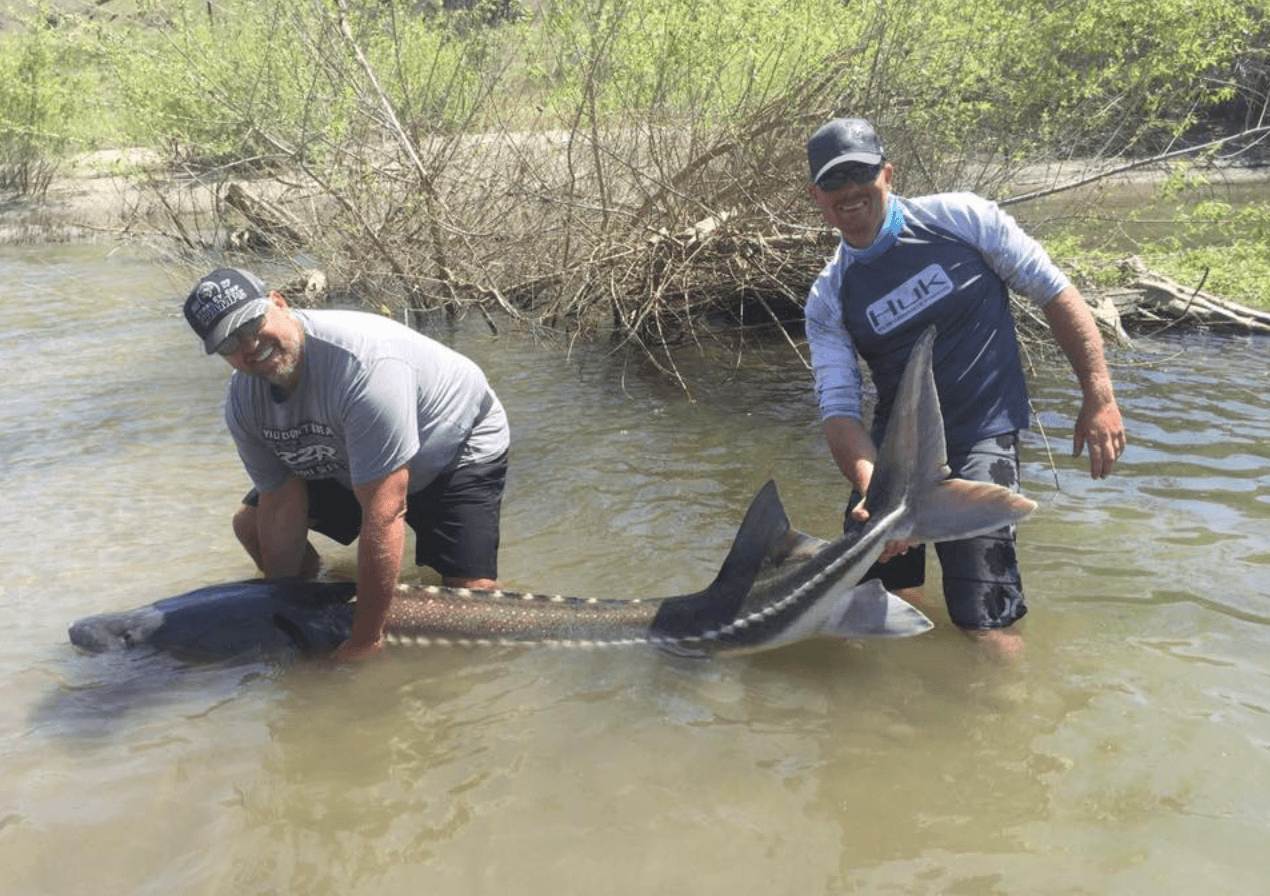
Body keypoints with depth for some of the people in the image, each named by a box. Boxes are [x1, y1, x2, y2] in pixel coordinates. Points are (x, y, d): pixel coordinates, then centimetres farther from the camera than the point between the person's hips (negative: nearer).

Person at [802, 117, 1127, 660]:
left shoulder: (958, 218, -7)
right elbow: (838, 408, -8)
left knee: (984, 624, -13)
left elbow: (1054, 291, -2)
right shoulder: (827, 301, 0)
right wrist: (873, 489, -28)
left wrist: (1100, 397, -8)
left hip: (981, 437, -4)